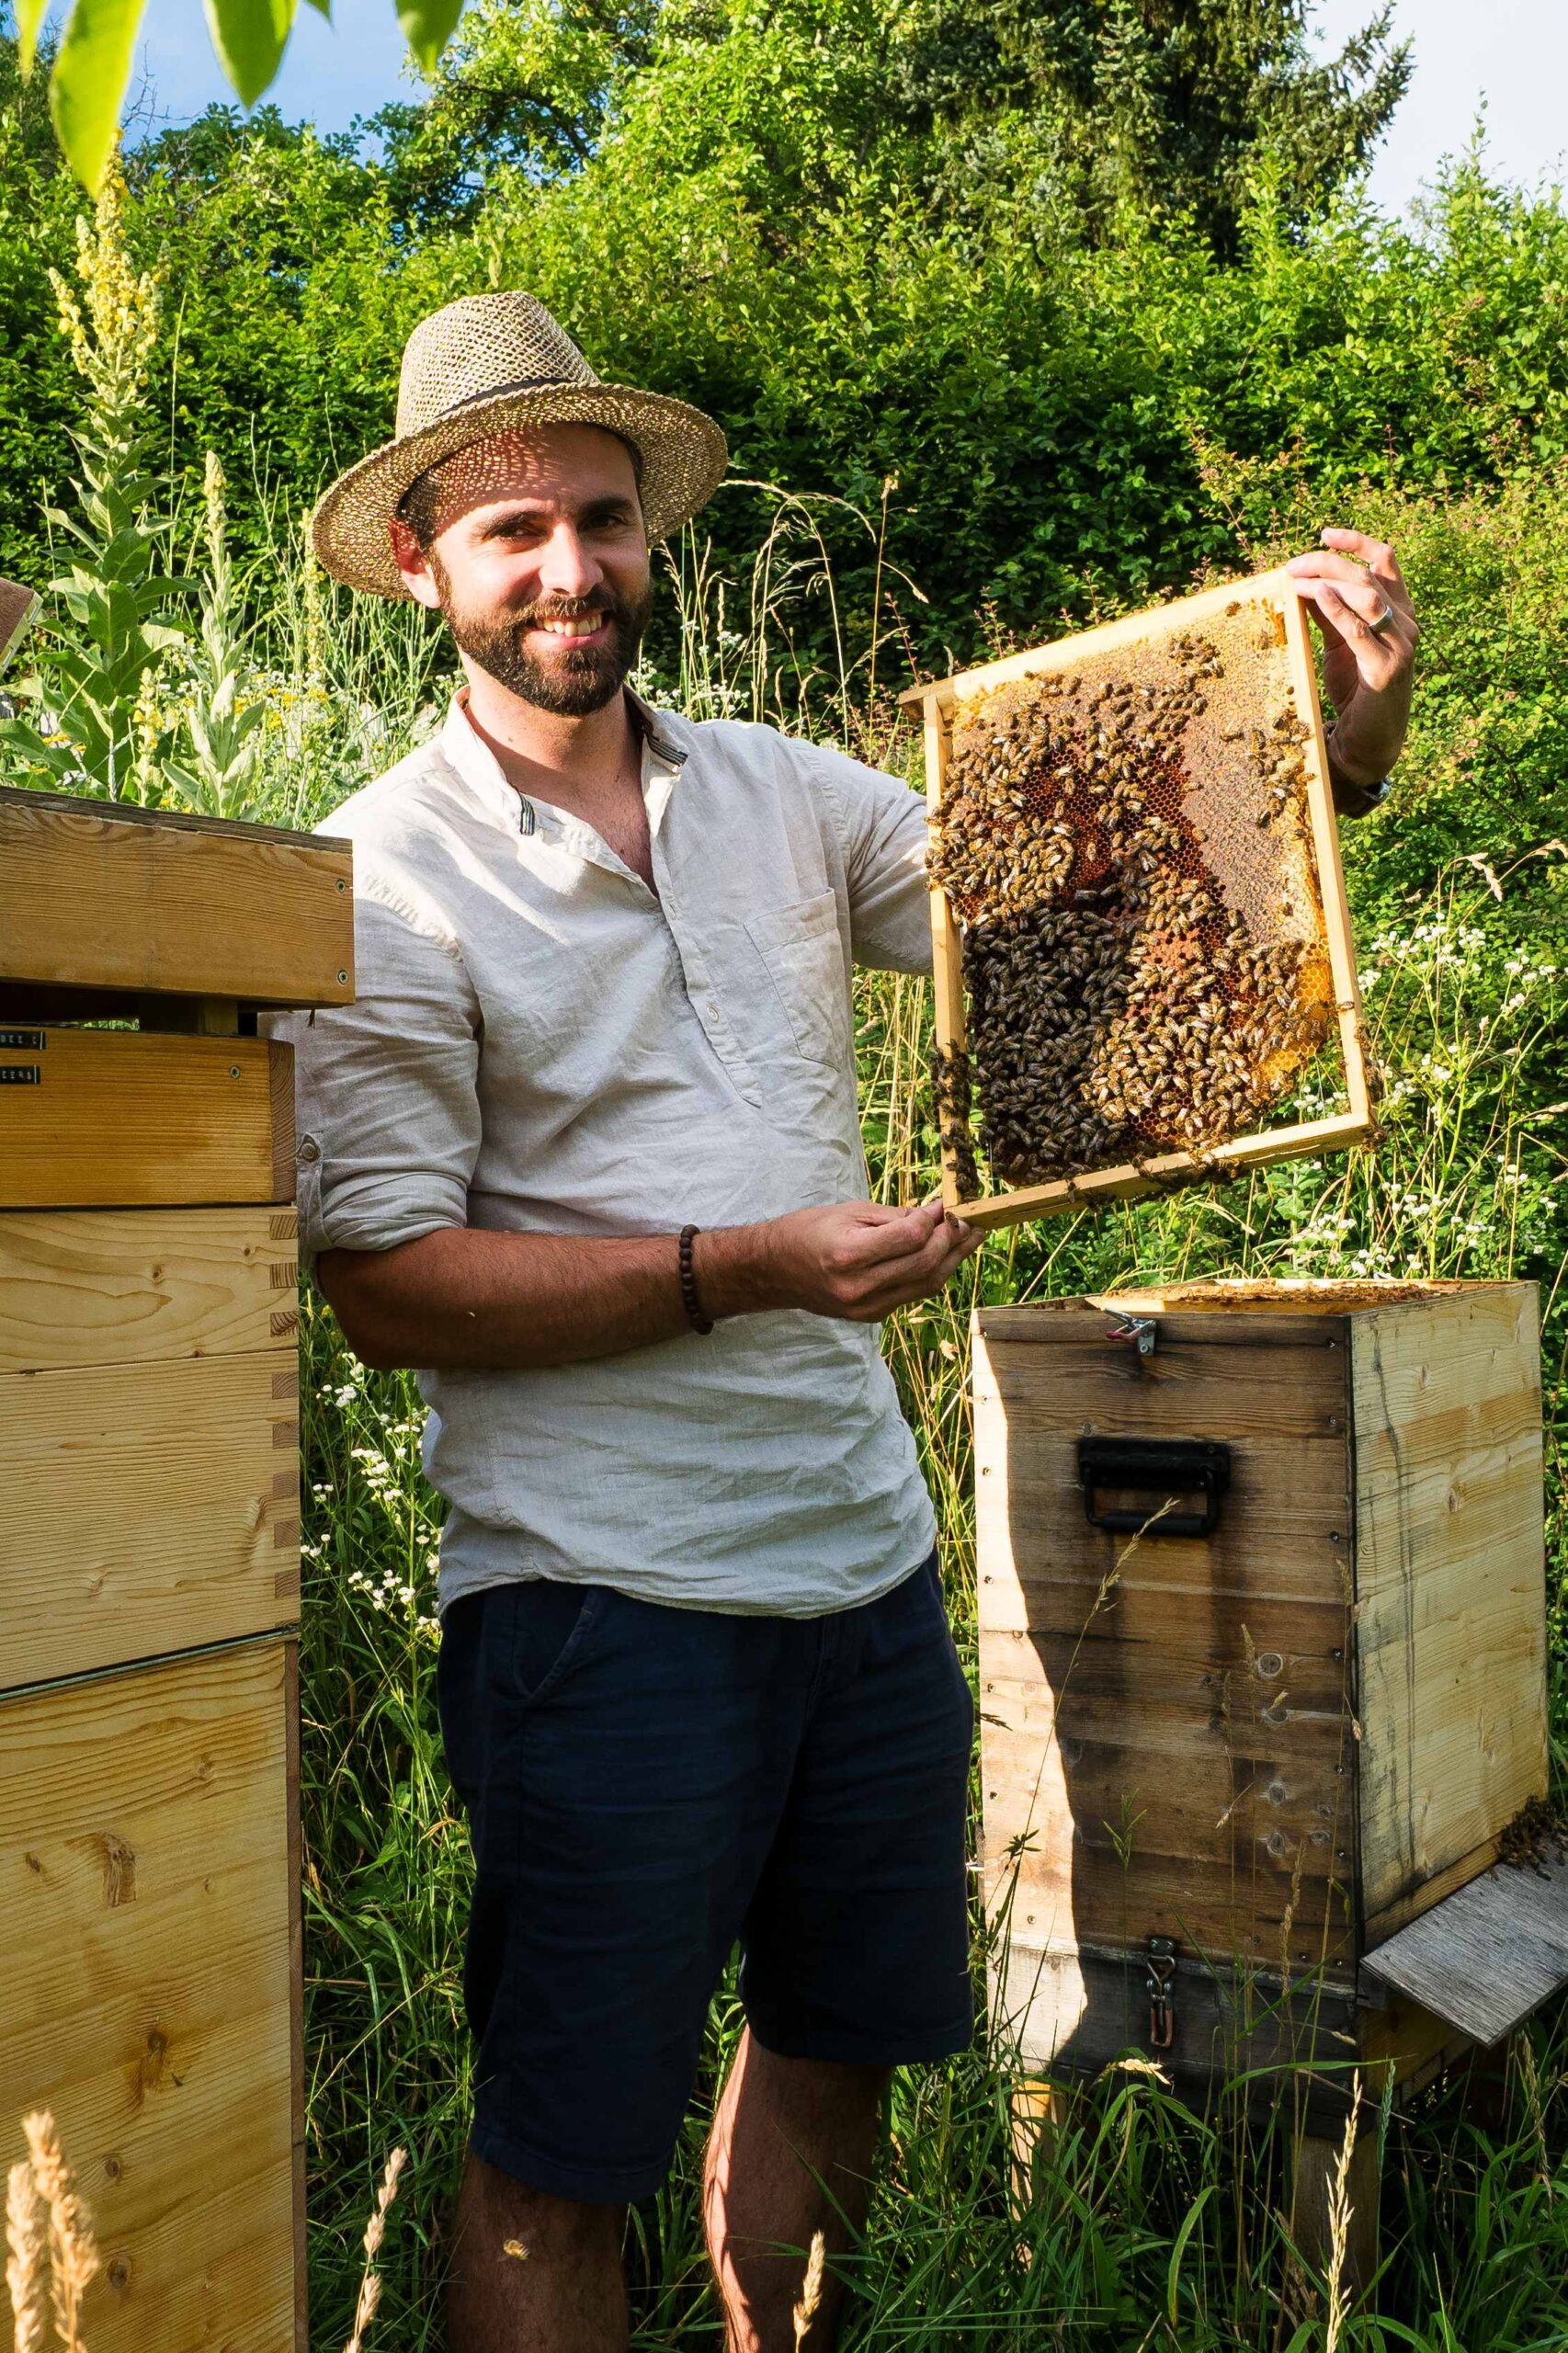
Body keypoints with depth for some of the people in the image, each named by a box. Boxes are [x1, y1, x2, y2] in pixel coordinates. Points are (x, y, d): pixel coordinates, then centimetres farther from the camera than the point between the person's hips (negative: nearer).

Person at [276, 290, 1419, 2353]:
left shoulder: (779, 794, 7)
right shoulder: (380, 882, -8)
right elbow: (387, 1289, -13)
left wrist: (1353, 710, -4)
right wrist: (735, 1271, -21)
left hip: (870, 1553, 6)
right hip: (606, 1595, -5)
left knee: (837, 2048, 22)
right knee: (561, 2158, 7)